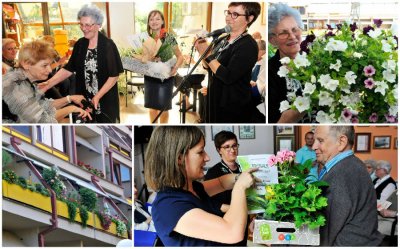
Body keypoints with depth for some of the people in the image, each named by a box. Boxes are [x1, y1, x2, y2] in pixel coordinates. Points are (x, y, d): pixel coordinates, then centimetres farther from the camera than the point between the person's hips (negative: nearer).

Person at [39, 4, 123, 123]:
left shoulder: (108, 45, -11)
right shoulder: (80, 44, 4)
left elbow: (114, 76, -11)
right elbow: (68, 69, 5)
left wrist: (98, 96, -19)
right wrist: (49, 83, -8)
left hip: (106, 100, -4)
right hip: (85, 99, 4)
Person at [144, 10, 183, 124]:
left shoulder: (169, 38, -7)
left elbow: (180, 57, -4)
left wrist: (175, 68, -20)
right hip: (150, 77, 3)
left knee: (163, 108, 7)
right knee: (152, 108, 12)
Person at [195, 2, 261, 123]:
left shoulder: (248, 46, -19)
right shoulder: (222, 40, 7)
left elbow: (228, 77, -26)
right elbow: (210, 67, 13)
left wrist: (207, 54, -21)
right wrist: (202, 51, -5)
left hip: (233, 109, -8)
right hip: (214, 101, 8)